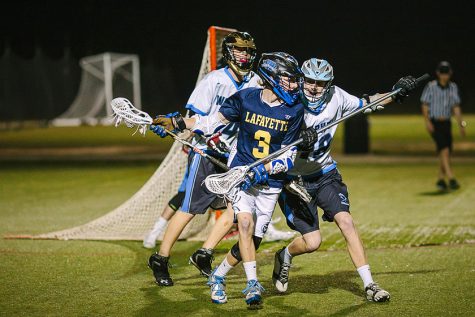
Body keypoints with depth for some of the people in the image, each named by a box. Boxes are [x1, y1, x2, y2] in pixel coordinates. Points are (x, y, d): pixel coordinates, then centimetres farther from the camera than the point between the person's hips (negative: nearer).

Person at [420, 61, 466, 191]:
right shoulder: (431, 86, -7)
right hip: (434, 123, -5)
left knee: (446, 153, 6)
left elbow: (456, 107, 11)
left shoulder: (453, 87, 7)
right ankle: (451, 179, -23)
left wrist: (460, 124, 6)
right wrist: (427, 122, -17)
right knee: (444, 150, -18)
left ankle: (441, 180, 20)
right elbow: (425, 106, -6)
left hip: (446, 123, 5)